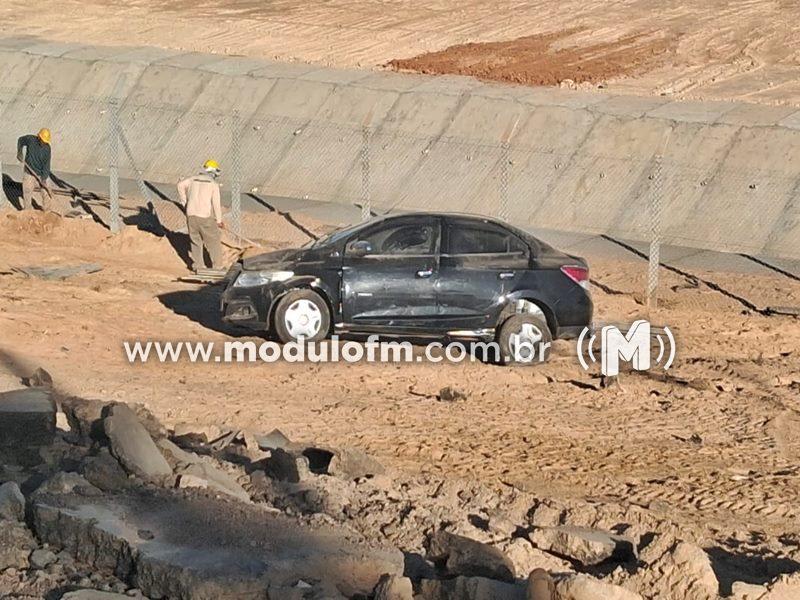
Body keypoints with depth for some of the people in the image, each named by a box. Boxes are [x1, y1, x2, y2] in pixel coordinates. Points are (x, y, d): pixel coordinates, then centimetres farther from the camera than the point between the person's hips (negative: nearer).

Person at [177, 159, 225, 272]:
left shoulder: (194, 179, 9)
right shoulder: (214, 184, -3)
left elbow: (181, 185, -5)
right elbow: (216, 203, -8)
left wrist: (185, 203, 3)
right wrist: (219, 220, 2)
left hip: (191, 215, 4)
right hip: (205, 216, -4)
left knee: (195, 241, 17)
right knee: (213, 241, 9)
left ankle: (197, 266, 19)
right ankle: (217, 266, 13)